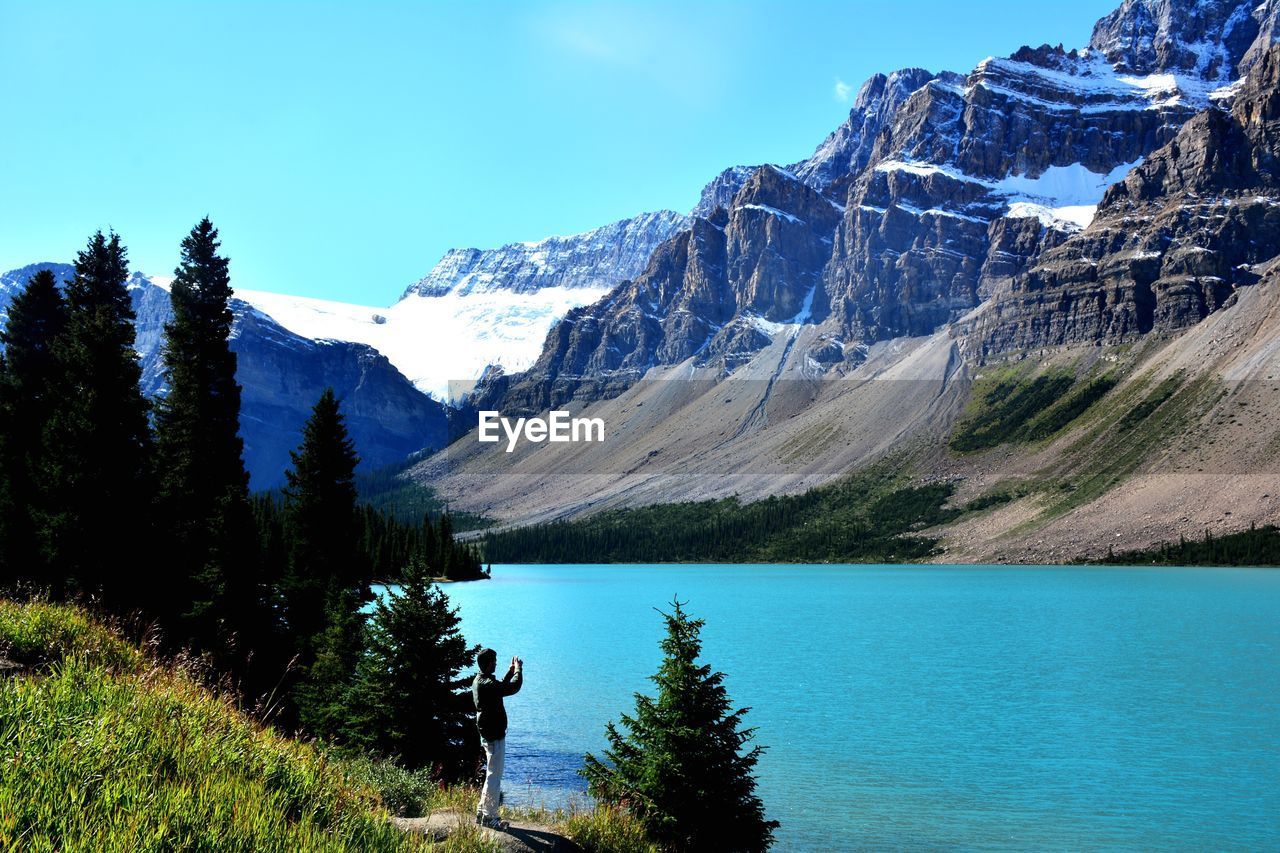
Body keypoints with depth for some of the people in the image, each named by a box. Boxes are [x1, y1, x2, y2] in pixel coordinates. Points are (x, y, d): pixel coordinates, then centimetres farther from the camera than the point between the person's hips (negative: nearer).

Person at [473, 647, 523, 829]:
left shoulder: (479, 681, 9)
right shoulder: (487, 684, -23)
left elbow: (502, 686, 26)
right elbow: (513, 688, -24)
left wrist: (511, 671, 22)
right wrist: (519, 670, -8)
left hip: (487, 734, 11)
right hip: (495, 735, -11)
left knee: (492, 774, 19)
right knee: (494, 776, -3)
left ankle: (482, 812, 25)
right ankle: (489, 817, 3)